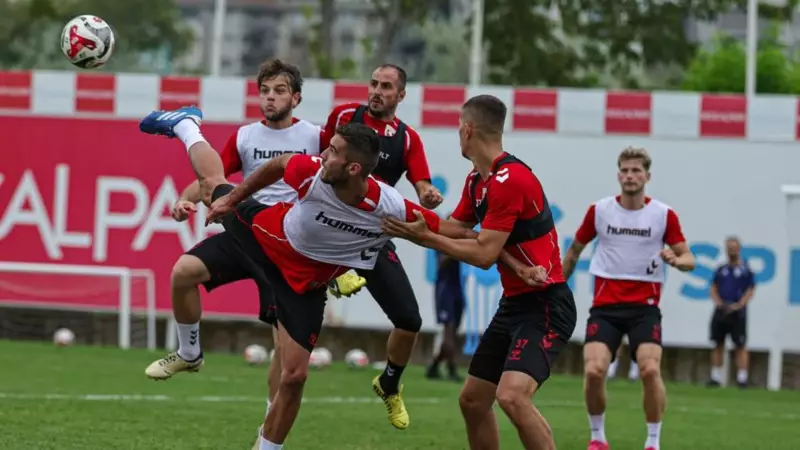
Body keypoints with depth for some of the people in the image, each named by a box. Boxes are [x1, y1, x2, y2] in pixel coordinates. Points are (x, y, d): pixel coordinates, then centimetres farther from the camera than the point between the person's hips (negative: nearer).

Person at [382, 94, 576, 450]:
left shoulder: (509, 180, -20)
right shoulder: (477, 181, 10)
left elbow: (484, 254, -21)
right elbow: (452, 231, 14)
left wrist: (422, 235, -16)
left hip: (545, 304, -10)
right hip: (514, 303, 10)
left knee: (512, 396, -28)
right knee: (472, 401, 12)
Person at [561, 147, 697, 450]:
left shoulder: (663, 215, 0)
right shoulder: (599, 211, 3)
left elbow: (689, 259, 2)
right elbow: (575, 249, 18)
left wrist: (676, 260, -21)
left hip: (644, 305, -1)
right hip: (605, 305, 1)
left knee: (650, 369, -21)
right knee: (594, 370, -18)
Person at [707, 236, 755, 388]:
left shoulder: (746, 269, 2)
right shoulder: (721, 270, 13)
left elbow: (750, 290, -1)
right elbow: (714, 288, 14)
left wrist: (739, 305, -13)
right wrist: (718, 302, -4)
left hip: (737, 313, -4)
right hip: (721, 312, 4)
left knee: (741, 346, -6)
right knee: (718, 345, 5)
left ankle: (742, 378, -6)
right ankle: (716, 377, 10)